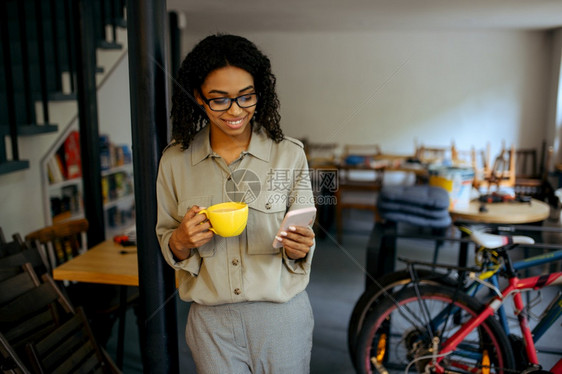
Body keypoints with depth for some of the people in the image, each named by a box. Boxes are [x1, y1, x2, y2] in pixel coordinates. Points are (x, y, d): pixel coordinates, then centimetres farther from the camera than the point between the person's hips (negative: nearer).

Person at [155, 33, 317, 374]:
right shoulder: (174, 161, -4)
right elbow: (167, 243, 5)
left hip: (281, 316, 0)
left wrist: (298, 247, -23)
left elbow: (302, 242, -1)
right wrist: (182, 240, -17)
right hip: (212, 320, 1)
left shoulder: (289, 154, -8)